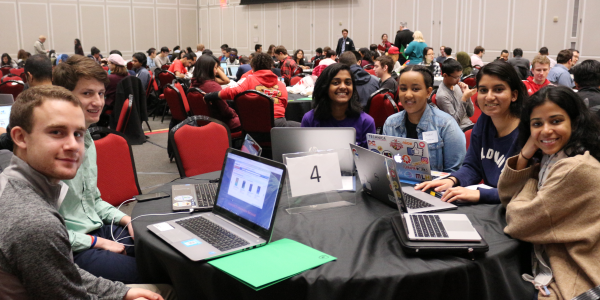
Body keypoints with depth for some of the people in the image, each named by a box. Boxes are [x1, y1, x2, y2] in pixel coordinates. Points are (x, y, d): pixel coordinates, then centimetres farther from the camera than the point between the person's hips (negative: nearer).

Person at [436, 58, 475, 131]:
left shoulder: (456, 86, 7)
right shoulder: (442, 95, -15)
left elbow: (471, 113, 10)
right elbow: (455, 121, -16)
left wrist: (467, 95, -5)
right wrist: (464, 99, -21)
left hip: (470, 125, 7)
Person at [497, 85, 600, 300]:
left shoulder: (577, 169, -22)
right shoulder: (547, 160, 5)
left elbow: (518, 222, -19)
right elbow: (507, 198, 7)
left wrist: (531, 180, -1)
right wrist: (525, 155, -5)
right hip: (547, 271, 7)